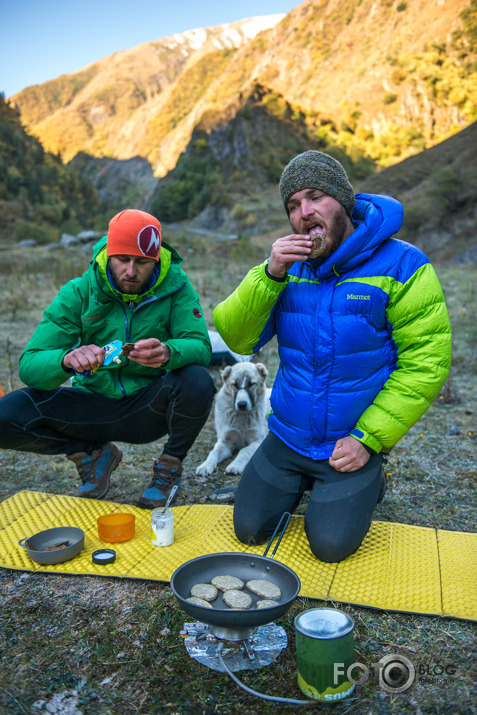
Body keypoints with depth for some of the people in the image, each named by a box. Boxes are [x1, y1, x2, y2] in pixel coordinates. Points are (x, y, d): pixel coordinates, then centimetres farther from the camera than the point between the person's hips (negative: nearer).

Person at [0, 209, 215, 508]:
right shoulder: (78, 293, -11)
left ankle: (169, 466, -1)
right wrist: (67, 359, -41)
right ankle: (93, 454, 7)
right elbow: (29, 365, -16)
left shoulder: (174, 286, -10)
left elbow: (201, 346, -21)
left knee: (198, 382, -33)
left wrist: (167, 352, -46)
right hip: (94, 408, 1)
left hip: (149, 410, 0)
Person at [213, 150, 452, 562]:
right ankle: (304, 481, 31)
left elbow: (425, 365, -13)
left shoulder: (403, 265, -12)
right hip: (288, 437, 4)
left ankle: (368, 484, 21)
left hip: (352, 444, -3)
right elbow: (237, 339, -6)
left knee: (331, 545, -9)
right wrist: (270, 275, -22)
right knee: (250, 529, 3)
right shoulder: (287, 266, 2)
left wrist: (367, 439, -17)